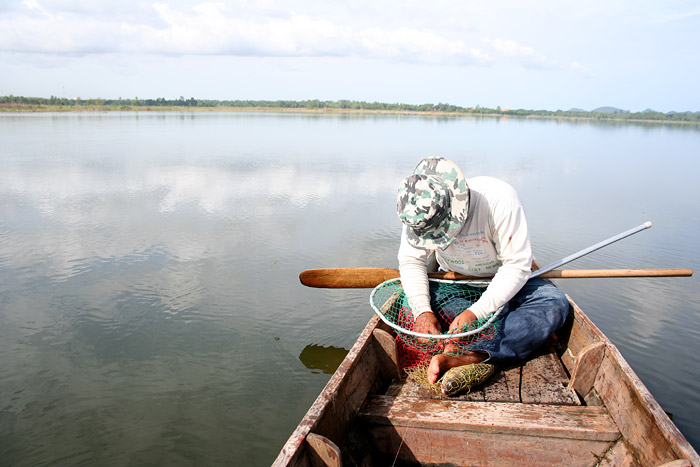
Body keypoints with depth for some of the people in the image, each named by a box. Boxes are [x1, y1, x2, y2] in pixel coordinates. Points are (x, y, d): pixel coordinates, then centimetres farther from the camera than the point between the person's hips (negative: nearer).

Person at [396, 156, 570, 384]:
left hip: (505, 282, -2)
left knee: (555, 304, -30)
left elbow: (517, 265, -31)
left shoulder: (499, 199, -33)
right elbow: (411, 261, -16)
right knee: (412, 301, -23)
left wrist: (475, 312, -39)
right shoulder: (418, 212, -23)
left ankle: (469, 357, -43)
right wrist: (422, 310, -32)